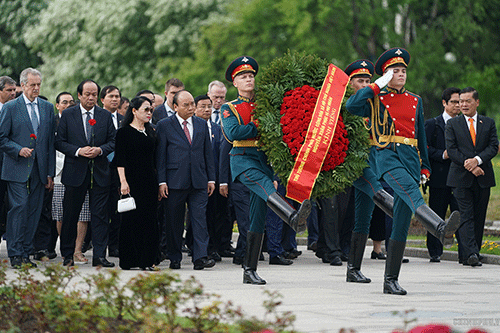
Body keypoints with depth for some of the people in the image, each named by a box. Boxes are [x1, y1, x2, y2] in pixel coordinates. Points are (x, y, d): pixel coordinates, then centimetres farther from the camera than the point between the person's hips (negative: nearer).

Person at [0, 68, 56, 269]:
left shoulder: (48, 108, 12)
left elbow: (51, 141, 12)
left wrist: (50, 173, 9)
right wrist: (19, 149, -17)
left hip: (39, 169, 4)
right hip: (17, 169, -4)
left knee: (34, 212, 3)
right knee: (19, 208, -11)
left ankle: (26, 254, 9)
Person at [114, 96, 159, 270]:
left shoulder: (150, 131, 15)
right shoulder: (124, 132, -2)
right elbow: (120, 159, -7)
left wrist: (158, 182, 13)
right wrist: (123, 181, -16)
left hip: (149, 182, 5)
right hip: (132, 181, -5)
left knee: (150, 221, 1)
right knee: (131, 220, -4)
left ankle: (147, 260, 4)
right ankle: (128, 260, 0)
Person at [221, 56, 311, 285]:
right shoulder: (229, 109, 10)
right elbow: (232, 132, -9)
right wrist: (259, 127, -10)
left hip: (264, 159, 4)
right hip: (243, 158, -4)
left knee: (258, 217, 0)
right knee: (264, 185, -35)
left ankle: (250, 270, 3)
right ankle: (293, 218, -62)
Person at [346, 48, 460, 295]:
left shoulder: (415, 101, 21)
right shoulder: (376, 99, 8)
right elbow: (351, 106, -12)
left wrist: (424, 167, 22)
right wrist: (378, 86, -7)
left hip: (411, 158, 5)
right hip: (387, 156, -5)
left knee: (402, 221, 1)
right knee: (411, 191, -34)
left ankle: (391, 279, 4)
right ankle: (441, 229, -63)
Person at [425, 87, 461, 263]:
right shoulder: (432, 124, 5)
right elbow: (425, 148, -2)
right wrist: (442, 155, -14)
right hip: (439, 177, -2)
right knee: (437, 215, 3)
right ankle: (435, 252, 12)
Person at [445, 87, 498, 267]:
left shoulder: (489, 123, 11)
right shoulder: (452, 124, 5)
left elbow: (493, 147, 2)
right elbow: (451, 149, -2)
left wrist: (477, 160, -15)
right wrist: (468, 165, -13)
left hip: (483, 178, 3)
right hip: (461, 177, -2)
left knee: (479, 217, 5)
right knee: (466, 216, -11)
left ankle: (473, 253, 12)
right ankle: (470, 254, -19)